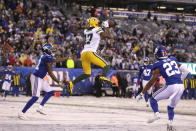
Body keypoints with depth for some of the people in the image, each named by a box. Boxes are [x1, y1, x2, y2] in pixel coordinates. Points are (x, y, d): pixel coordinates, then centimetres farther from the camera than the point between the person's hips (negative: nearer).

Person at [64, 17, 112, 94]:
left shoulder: (86, 31, 22)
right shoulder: (97, 30, 4)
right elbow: (109, 36, 5)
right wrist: (106, 27, 17)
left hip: (83, 53, 6)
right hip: (90, 52, -6)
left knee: (87, 74, 16)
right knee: (106, 66, -5)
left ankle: (72, 83, 3)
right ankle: (103, 76, -37)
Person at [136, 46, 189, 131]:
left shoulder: (158, 65, 1)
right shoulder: (173, 60, 16)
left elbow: (151, 82, 0)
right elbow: (185, 71, 16)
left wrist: (142, 93, 4)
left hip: (171, 86, -5)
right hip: (181, 86, 5)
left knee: (153, 99, 12)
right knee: (171, 107, 21)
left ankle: (156, 113, -12)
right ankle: (170, 123, 3)